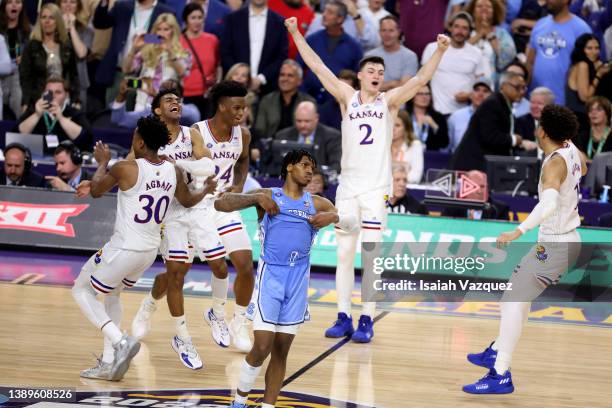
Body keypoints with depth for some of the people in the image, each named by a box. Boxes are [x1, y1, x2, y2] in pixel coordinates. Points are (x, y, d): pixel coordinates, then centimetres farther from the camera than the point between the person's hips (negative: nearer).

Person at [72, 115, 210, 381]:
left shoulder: (126, 168, -17)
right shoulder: (173, 172, -1)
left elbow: (95, 192, 0)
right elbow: (188, 201, 19)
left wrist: (102, 163, 17)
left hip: (124, 249, -7)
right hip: (150, 250, 7)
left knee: (81, 291, 11)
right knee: (112, 294, 28)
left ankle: (120, 341, -9)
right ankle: (109, 364, 23)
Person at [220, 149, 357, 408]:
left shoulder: (317, 203, 12)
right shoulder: (268, 196, 2)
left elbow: (353, 224, 12)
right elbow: (220, 204, -5)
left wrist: (334, 217, -8)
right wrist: (256, 198, -16)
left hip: (298, 279, 4)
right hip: (270, 275, -4)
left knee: (281, 351, 5)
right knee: (262, 347, -11)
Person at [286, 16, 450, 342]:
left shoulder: (389, 101, 3)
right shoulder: (347, 97, 7)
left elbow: (421, 79, -8)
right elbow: (318, 67, 3)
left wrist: (440, 51, -22)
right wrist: (296, 34, -2)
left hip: (376, 189, -2)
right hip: (348, 187, 2)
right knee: (344, 254, 4)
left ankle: (366, 320, 0)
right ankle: (343, 318, 11)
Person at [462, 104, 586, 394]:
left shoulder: (554, 163, -24)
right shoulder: (571, 149, 3)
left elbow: (550, 204, -42)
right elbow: (582, 169, 29)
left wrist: (518, 232, -45)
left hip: (555, 246, -10)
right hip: (566, 240, 10)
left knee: (513, 300, -14)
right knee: (519, 295, 23)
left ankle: (501, 376, -19)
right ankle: (497, 352, 34)